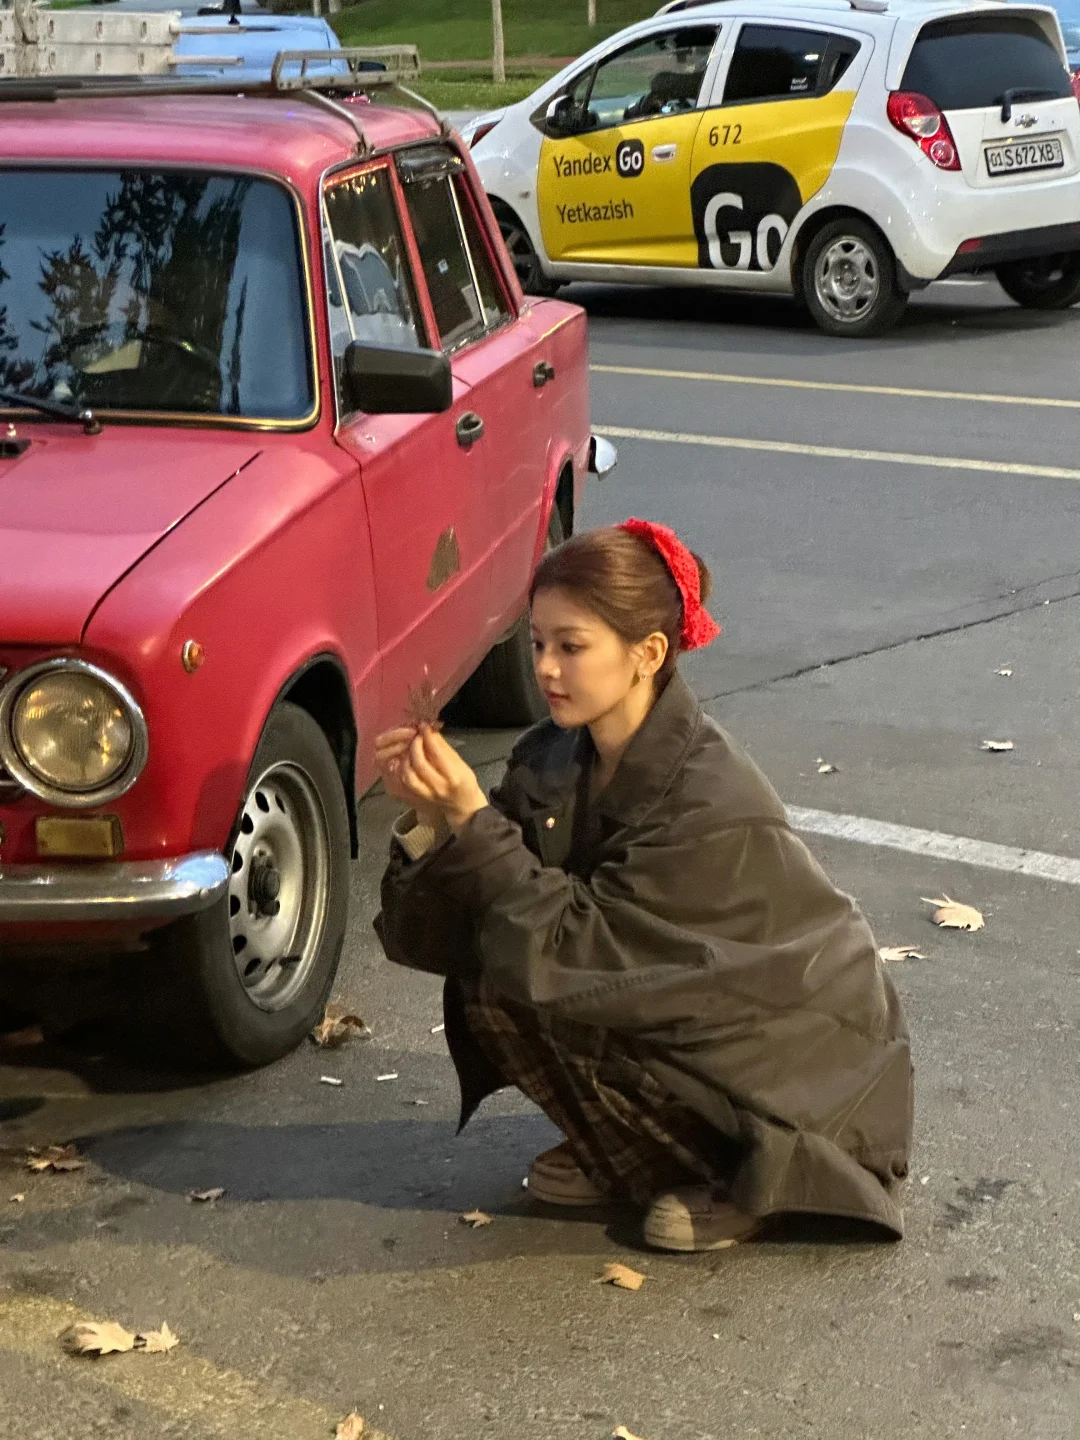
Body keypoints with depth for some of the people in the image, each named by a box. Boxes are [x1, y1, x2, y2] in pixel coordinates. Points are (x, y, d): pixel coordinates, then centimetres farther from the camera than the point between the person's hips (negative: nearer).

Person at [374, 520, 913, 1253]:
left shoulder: (710, 803, -29)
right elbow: (431, 936, -8)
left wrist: (473, 818, -31)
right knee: (486, 977, -12)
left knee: (539, 993, -24)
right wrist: (431, 819, -25)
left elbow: (578, 951, -29)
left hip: (805, 1072, -7)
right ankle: (627, 1155, 9)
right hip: (688, 1012, 7)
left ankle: (741, 1177, -3)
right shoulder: (554, 762, -7)